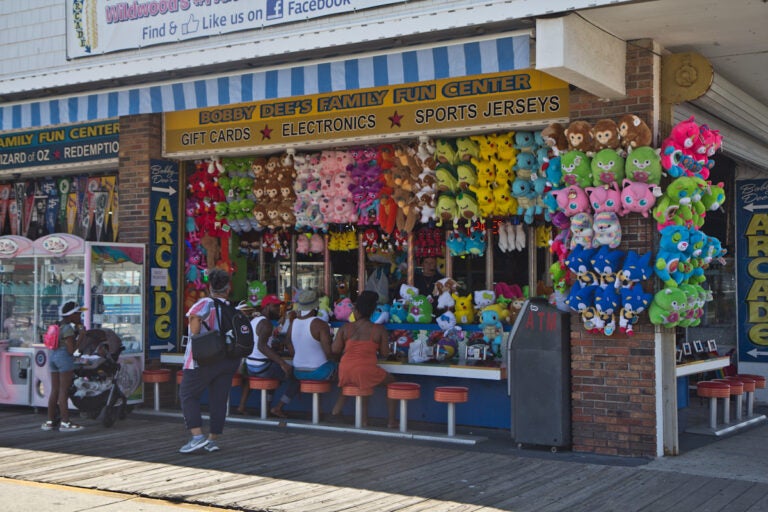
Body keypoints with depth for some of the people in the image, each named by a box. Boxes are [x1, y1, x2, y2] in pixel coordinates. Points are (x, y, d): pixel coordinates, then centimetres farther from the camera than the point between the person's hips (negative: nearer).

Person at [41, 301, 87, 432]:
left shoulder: (59, 326, 15)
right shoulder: (68, 329, -12)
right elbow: (71, 349, -15)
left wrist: (76, 331, 14)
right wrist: (81, 336, -10)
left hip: (53, 356, 9)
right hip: (65, 358, -9)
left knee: (54, 391, 10)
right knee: (64, 391, -8)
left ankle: (50, 421, 12)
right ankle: (65, 422, -7)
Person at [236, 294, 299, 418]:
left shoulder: (254, 321, 13)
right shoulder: (266, 323, -17)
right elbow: (262, 346, -32)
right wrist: (282, 362, -39)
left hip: (249, 368, 9)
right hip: (263, 368, -9)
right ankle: (277, 408, 2)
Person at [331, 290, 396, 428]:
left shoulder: (345, 328, 2)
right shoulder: (379, 330, -3)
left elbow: (335, 349, 0)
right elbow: (385, 353, -1)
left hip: (345, 373, 4)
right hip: (367, 372, -4)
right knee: (392, 382, 22)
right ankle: (391, 421, 17)